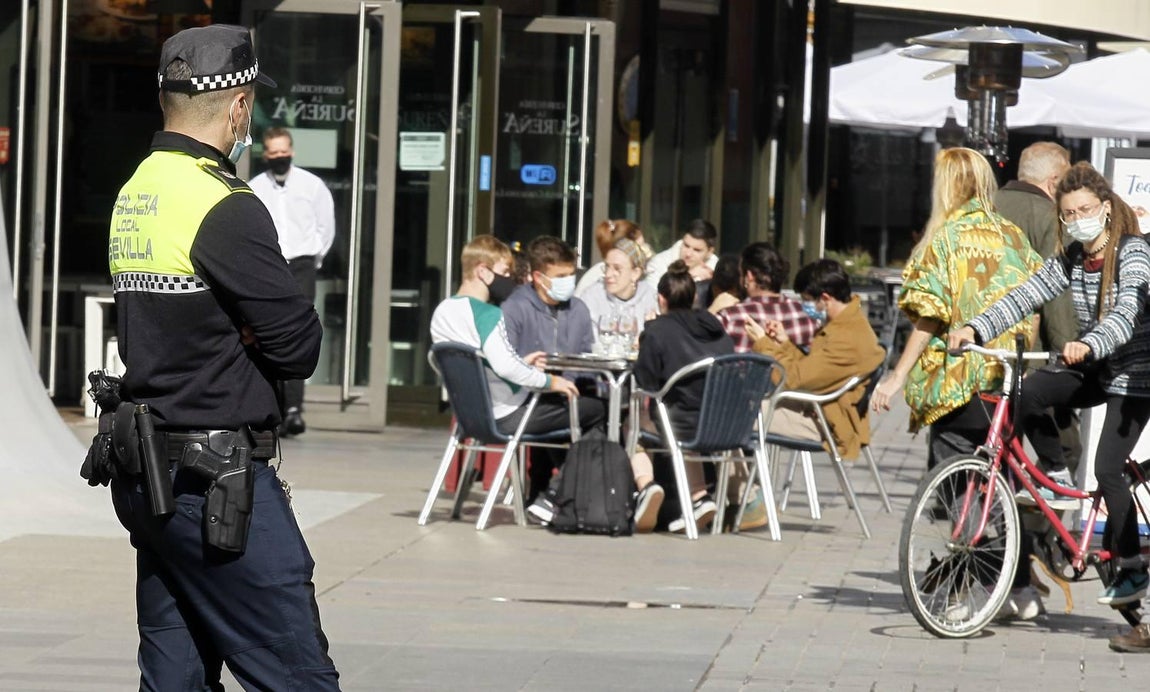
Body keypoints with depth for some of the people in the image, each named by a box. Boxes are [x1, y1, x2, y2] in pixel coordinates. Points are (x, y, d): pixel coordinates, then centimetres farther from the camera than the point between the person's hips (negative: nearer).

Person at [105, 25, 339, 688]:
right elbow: (300, 348, -13)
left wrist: (244, 334, 0)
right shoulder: (226, 209, -15)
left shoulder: (133, 196, 12)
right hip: (217, 478, -9)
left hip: (148, 480, 9)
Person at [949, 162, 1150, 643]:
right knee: (1029, 393, -23)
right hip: (1092, 369, 6)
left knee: (1107, 468, -15)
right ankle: (1056, 477, 0)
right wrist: (975, 327, -25)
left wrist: (1087, 345, -51)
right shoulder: (1070, 260, 3)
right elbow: (1024, 298, -8)